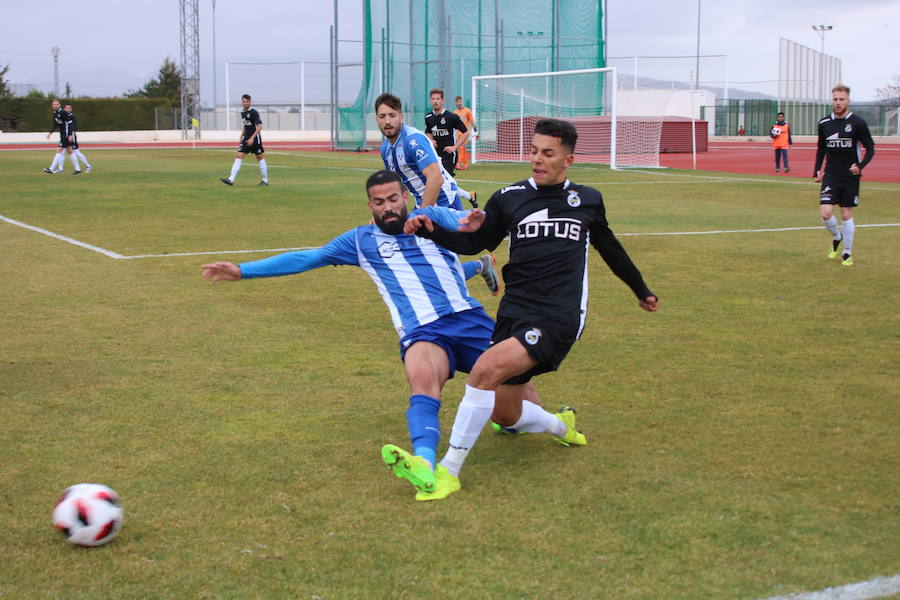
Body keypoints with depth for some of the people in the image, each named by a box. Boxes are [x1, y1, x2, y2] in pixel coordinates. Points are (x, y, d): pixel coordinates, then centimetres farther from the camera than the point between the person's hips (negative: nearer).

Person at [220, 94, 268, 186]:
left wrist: (252, 138, -23)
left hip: (255, 138, -7)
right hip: (246, 138, 7)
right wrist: (241, 138, 21)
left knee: (260, 158, 3)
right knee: (238, 156, -4)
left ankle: (265, 180, 14)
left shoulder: (254, 112, -12)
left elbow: (259, 127, -17)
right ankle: (231, 179, -10)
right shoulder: (243, 113, 12)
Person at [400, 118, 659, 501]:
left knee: (486, 369, -28)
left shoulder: (587, 200, 10)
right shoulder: (509, 198, 9)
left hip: (560, 317, -4)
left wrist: (641, 290, 38)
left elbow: (610, 248, 26)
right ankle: (561, 426, 39)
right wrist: (430, 228, -3)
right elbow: (473, 242, 15)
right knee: (504, 415, 5)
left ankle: (449, 471, -21)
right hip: (514, 311, 4)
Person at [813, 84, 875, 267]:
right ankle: (837, 238, 20)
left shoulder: (857, 123, -8)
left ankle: (847, 253, 20)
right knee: (825, 213, -11)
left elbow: (870, 149, -4)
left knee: (847, 215, 4)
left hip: (850, 177, -2)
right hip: (831, 175, 2)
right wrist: (817, 170, 9)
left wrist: (860, 166, -20)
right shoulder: (824, 123, 2)